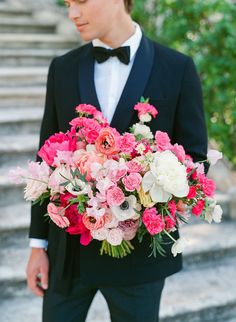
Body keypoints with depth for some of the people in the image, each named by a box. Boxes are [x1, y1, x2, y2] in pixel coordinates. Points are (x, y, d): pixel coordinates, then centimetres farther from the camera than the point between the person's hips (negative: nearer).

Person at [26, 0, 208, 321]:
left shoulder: (177, 68, -6)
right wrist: (38, 245, 3)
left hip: (139, 248, -2)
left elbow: (194, 158, -2)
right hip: (70, 248, 2)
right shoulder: (63, 68, 3)